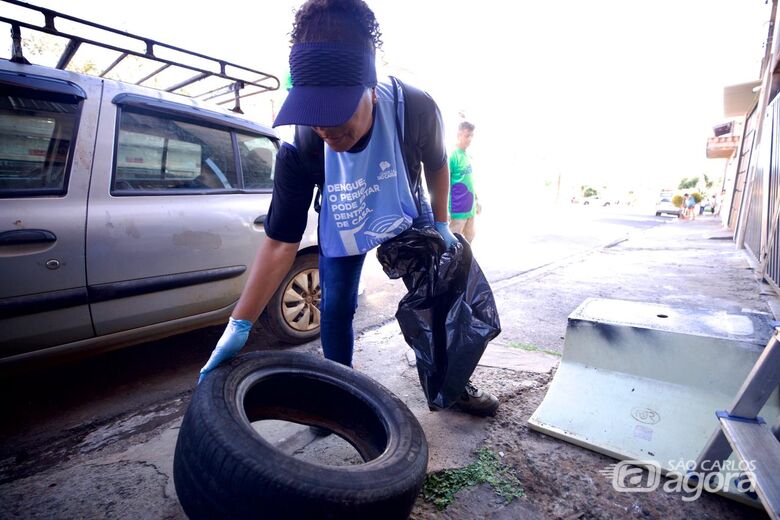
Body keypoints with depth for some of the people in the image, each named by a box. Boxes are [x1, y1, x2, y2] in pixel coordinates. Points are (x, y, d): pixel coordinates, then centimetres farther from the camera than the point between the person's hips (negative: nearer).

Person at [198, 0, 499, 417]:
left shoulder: (415, 109, -34)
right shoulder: (300, 150, -33)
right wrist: (239, 325, -29)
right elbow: (280, 243, -27)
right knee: (335, 309, -1)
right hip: (341, 227, 0)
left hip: (409, 219, 1)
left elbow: (436, 165, -11)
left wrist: (440, 224, -3)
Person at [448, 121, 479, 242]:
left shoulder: (467, 155, 11)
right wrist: (447, 209, -19)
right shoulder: (452, 155, -13)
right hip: (458, 208, -8)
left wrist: (476, 200, 21)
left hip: (470, 206, 8)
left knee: (470, 235, 17)